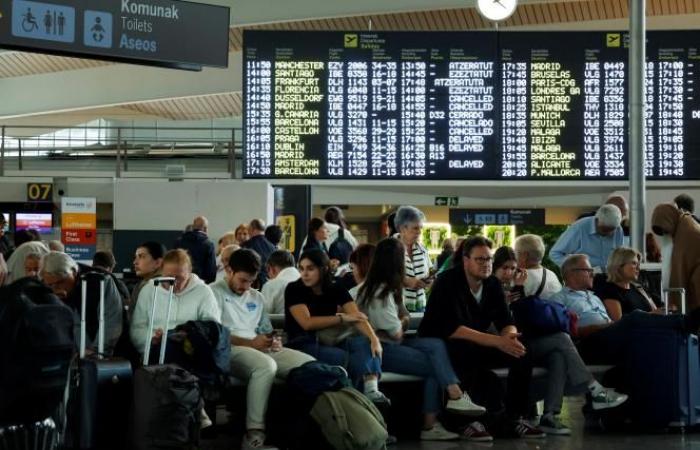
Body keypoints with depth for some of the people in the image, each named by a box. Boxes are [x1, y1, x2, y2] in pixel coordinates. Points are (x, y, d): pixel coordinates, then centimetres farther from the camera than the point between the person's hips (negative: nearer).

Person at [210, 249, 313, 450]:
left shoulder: (257, 297, 26)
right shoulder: (214, 293, 3)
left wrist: (274, 341, 0)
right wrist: (250, 343, -16)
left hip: (262, 350, 7)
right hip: (230, 350, -7)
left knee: (309, 364, -16)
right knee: (266, 365, -39)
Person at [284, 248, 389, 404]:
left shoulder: (336, 290, 8)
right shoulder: (294, 289, -3)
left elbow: (357, 317, -6)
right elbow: (307, 323, -15)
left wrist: (374, 338, -25)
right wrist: (341, 318, -9)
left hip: (330, 342, 5)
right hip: (303, 345, -5)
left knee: (366, 343, -23)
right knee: (348, 359, -29)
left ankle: (370, 388, -43)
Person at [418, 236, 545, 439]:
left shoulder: (493, 284, 2)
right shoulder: (448, 282, -19)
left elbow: (506, 322, -1)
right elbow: (452, 329, -29)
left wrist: (510, 336, -28)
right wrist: (497, 341, -34)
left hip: (478, 345, 7)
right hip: (441, 346, -7)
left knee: (522, 352, -13)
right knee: (471, 353, -38)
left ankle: (514, 417, -10)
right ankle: (498, 418, -27)